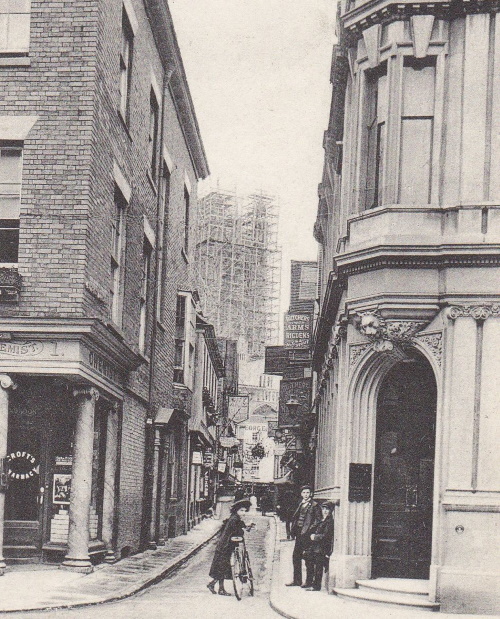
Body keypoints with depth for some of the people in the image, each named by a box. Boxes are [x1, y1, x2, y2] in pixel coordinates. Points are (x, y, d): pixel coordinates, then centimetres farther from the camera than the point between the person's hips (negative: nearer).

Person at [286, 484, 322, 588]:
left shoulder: (314, 506, -5)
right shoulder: (300, 505, 17)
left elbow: (317, 521, -9)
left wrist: (309, 530, -16)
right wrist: (293, 530, 10)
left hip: (307, 534, -8)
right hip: (299, 534, 8)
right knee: (296, 556, 11)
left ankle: (309, 581, 1)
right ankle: (297, 580, 19)